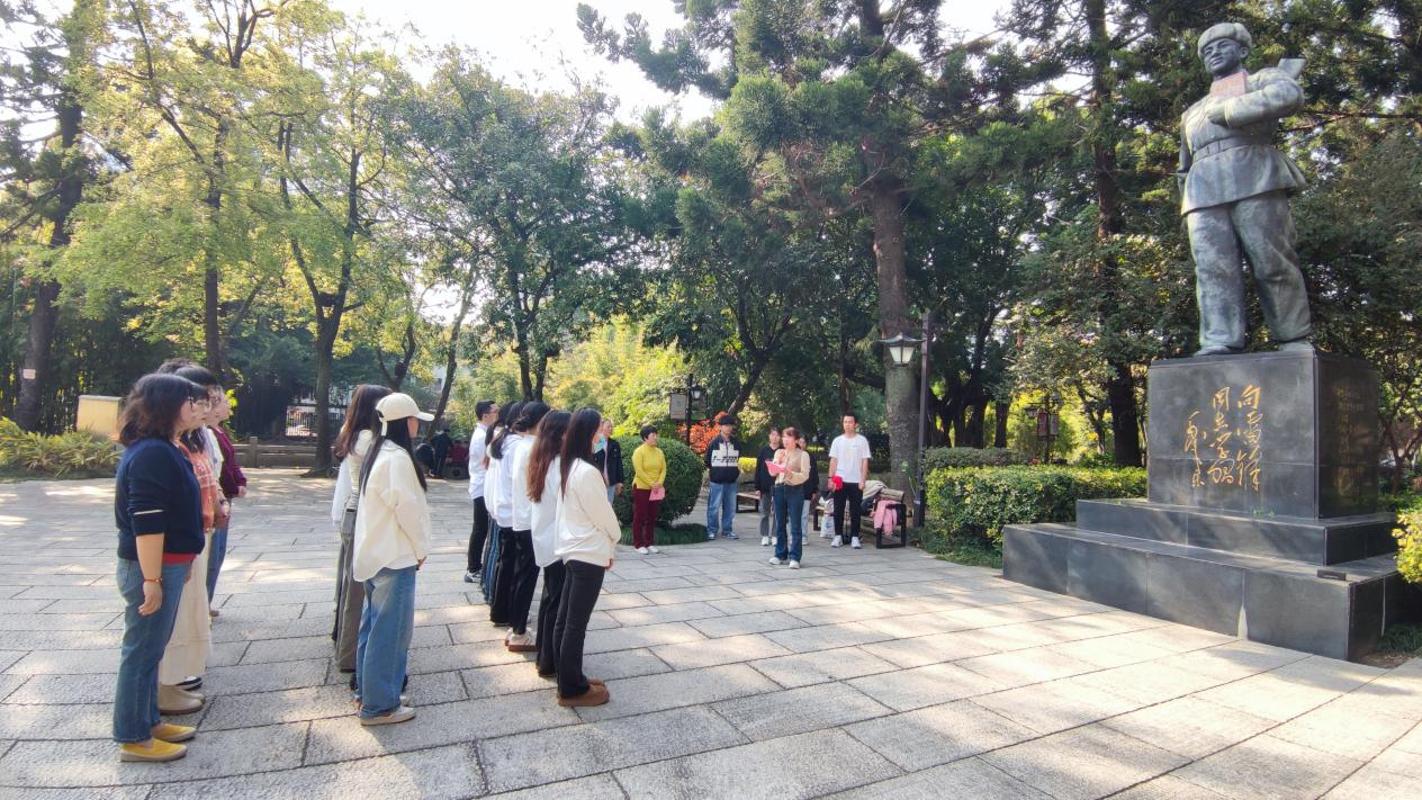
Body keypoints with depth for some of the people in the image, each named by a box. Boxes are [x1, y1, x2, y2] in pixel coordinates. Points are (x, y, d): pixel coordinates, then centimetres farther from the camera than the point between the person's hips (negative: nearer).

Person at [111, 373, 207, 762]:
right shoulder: (152, 453, -21)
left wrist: (182, 562, 26)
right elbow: (146, 523, -24)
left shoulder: (164, 449, 12)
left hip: (167, 564, 10)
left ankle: (148, 721, 32)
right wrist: (151, 579, -23)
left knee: (151, 649, 19)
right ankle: (133, 738, 15)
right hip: (151, 568, -10)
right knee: (142, 651, 2)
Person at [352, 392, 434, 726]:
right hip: (394, 556, -10)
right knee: (390, 629, -1)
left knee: (374, 624, 18)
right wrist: (421, 547, -8)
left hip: (375, 552, 10)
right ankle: (379, 704, 9)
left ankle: (368, 690, 30)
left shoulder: (379, 452, 10)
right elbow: (407, 507, -22)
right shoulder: (397, 458, -20)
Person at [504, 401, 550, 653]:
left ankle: (513, 628, 25)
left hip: (519, 518, 9)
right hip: (532, 521, -9)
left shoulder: (518, 445, 8)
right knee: (527, 577, 1)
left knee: (519, 575, 16)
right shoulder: (534, 447, -19)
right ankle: (519, 634, 9)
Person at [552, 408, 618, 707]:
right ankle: (572, 689, 13)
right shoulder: (587, 471, -22)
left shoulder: (567, 466, 6)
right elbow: (602, 513, -15)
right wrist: (615, 537, 5)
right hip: (589, 554, -9)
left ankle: (569, 679, 27)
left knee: (565, 620, 15)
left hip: (572, 550, 9)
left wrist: (605, 542, 10)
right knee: (576, 623, 1)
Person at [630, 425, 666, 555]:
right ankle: (639, 544, 6)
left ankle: (650, 543, 19)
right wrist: (651, 484, -17)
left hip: (656, 490, 6)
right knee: (640, 517, 0)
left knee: (652, 517, 10)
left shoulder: (659, 452, 8)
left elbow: (663, 469, 6)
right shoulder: (639, 451, -11)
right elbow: (639, 471, -17)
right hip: (641, 488, -6)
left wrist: (659, 483, -10)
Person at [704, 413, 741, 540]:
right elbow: (707, 460, 4)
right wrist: (710, 472, 5)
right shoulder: (714, 442, -3)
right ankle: (711, 530, 9)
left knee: (730, 507, 9)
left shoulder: (736, 443, 8)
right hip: (717, 480, -4)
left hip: (732, 480, 4)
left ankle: (727, 530, 20)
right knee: (714, 506, -1)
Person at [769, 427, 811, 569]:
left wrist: (791, 474, -23)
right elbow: (772, 473, 8)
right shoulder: (779, 452, 11)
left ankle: (794, 557, -2)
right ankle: (780, 554, 19)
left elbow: (805, 476, -8)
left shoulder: (803, 455, -2)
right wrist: (778, 460, -7)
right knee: (780, 524, 10)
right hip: (779, 489, 5)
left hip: (795, 490, -5)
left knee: (795, 525, -4)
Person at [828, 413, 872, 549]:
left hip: (856, 481, -2)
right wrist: (831, 478, -2)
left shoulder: (862, 441, 1)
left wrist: (863, 480, -7)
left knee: (855, 511, 2)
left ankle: (855, 537, 10)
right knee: (838, 510, 5)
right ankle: (838, 536, 13)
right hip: (840, 481, 2)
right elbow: (833, 461, 7)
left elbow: (865, 461, 0)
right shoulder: (837, 440, 6)